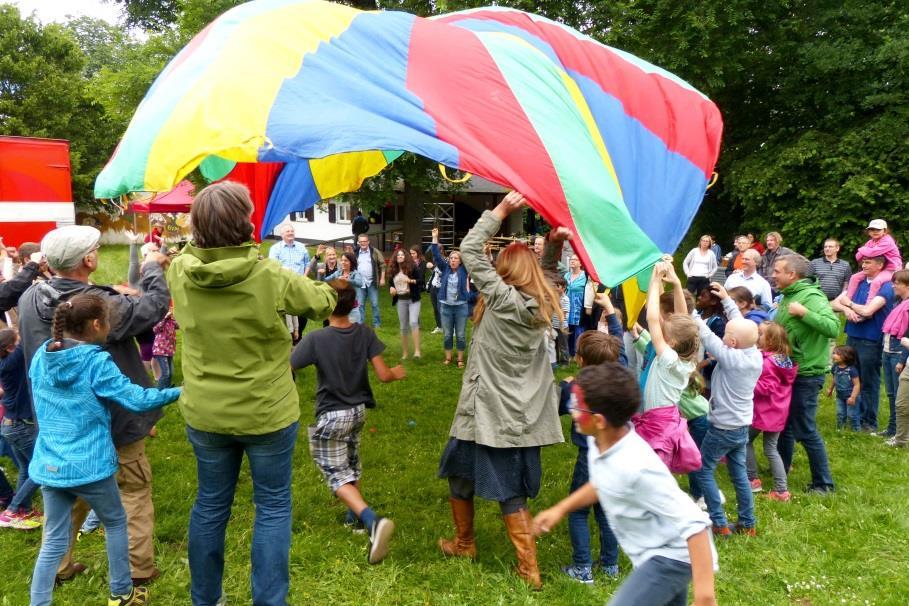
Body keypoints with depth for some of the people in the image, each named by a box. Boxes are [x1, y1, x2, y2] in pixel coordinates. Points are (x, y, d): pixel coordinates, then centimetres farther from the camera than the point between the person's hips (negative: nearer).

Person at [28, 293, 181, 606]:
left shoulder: (41, 356, 2)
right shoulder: (96, 362, -17)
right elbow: (136, 399, -15)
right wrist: (179, 391, -5)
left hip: (49, 464, 5)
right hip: (89, 465, -5)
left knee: (54, 540, 14)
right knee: (116, 522, 18)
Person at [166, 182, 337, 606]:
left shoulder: (180, 271, -10)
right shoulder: (271, 276, -21)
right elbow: (323, 303, -2)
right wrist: (323, 288, 17)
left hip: (205, 413, 4)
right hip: (266, 413, -4)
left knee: (210, 504, 19)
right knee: (273, 507, 11)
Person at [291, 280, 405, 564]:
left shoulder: (316, 339, -20)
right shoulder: (365, 333, -9)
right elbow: (383, 375, -9)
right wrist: (397, 373, 14)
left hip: (331, 416, -5)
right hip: (359, 411, 5)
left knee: (338, 475, 1)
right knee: (351, 466, 26)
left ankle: (373, 521, -21)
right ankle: (357, 516, 39)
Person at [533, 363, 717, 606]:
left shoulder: (636, 467, -36)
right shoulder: (600, 442, -9)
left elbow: (694, 523, -33)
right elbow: (602, 484, 14)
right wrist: (560, 509, 11)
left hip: (672, 556, -9)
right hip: (654, 553, 9)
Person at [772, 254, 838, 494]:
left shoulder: (812, 296, -19)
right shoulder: (788, 296, 9)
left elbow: (833, 328, -32)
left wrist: (803, 312, -32)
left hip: (806, 373, -9)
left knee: (805, 430, -2)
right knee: (784, 423, 21)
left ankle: (823, 483, 11)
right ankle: (781, 467, 38)